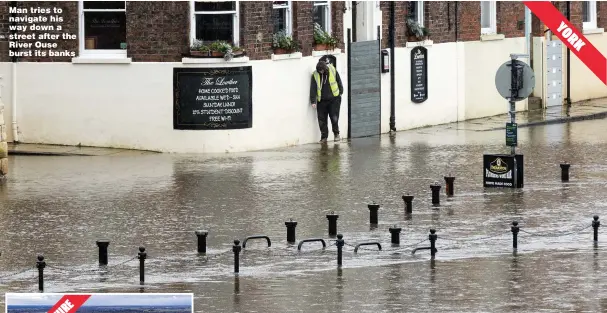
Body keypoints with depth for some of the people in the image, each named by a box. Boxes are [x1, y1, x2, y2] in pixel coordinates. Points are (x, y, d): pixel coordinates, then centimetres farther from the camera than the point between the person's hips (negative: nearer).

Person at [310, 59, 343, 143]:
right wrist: (313, 101, -8)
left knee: (334, 117, -8)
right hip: (322, 101, 1)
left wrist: (340, 92, 12)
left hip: (334, 99, -1)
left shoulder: (332, 70, -6)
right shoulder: (315, 75, -6)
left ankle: (336, 134, 12)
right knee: (322, 120, 1)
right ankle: (324, 137, 12)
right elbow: (313, 89, -4)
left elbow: (339, 82, 8)